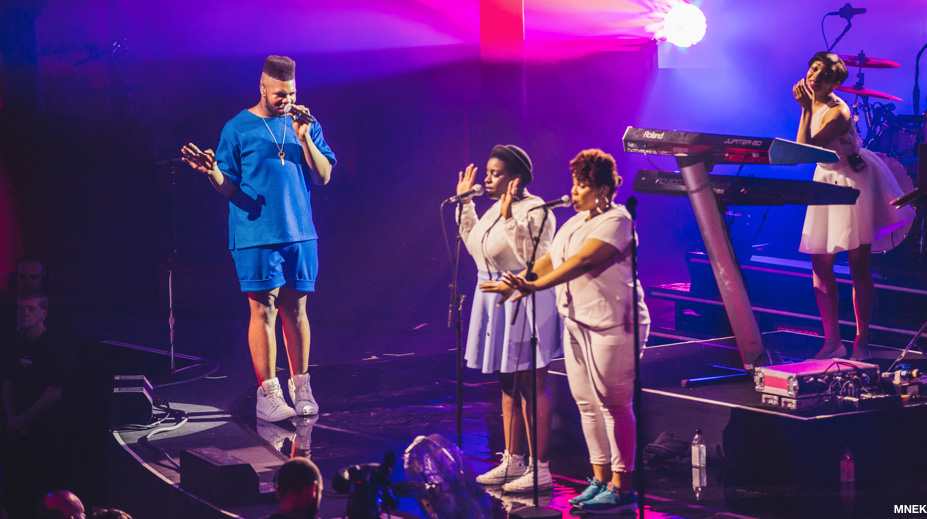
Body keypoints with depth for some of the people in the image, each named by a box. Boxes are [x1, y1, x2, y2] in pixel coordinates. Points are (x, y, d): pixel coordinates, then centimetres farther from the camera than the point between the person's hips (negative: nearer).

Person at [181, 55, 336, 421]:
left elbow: (323, 177, 3)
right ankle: (267, 394, 0)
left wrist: (304, 136, -8)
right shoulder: (238, 129, 1)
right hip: (256, 236, -3)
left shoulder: (307, 126, 10)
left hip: (300, 233, 3)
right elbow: (229, 188, 0)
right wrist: (213, 173, -22)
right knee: (263, 310, -4)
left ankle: (301, 388, 15)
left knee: (296, 309, 6)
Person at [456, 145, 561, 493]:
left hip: (524, 302, -9)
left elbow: (531, 258, -25)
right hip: (496, 300, 9)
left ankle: (540, 469, -1)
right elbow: (474, 245, 23)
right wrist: (465, 205, 19)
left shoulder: (534, 210, -15)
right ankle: (513, 461, 24)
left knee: (531, 387, -5)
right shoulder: (496, 207, 12)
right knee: (508, 384, 15)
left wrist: (509, 218, -30)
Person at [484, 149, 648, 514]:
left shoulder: (616, 221, -12)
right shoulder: (575, 222, 16)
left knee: (614, 405, -6)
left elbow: (582, 261, -24)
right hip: (577, 323, 9)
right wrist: (517, 281, 0)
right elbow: (550, 260, 16)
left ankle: (622, 488, -2)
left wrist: (534, 287, -31)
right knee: (587, 403, 10)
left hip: (612, 325, -9)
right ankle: (600, 480, 19)